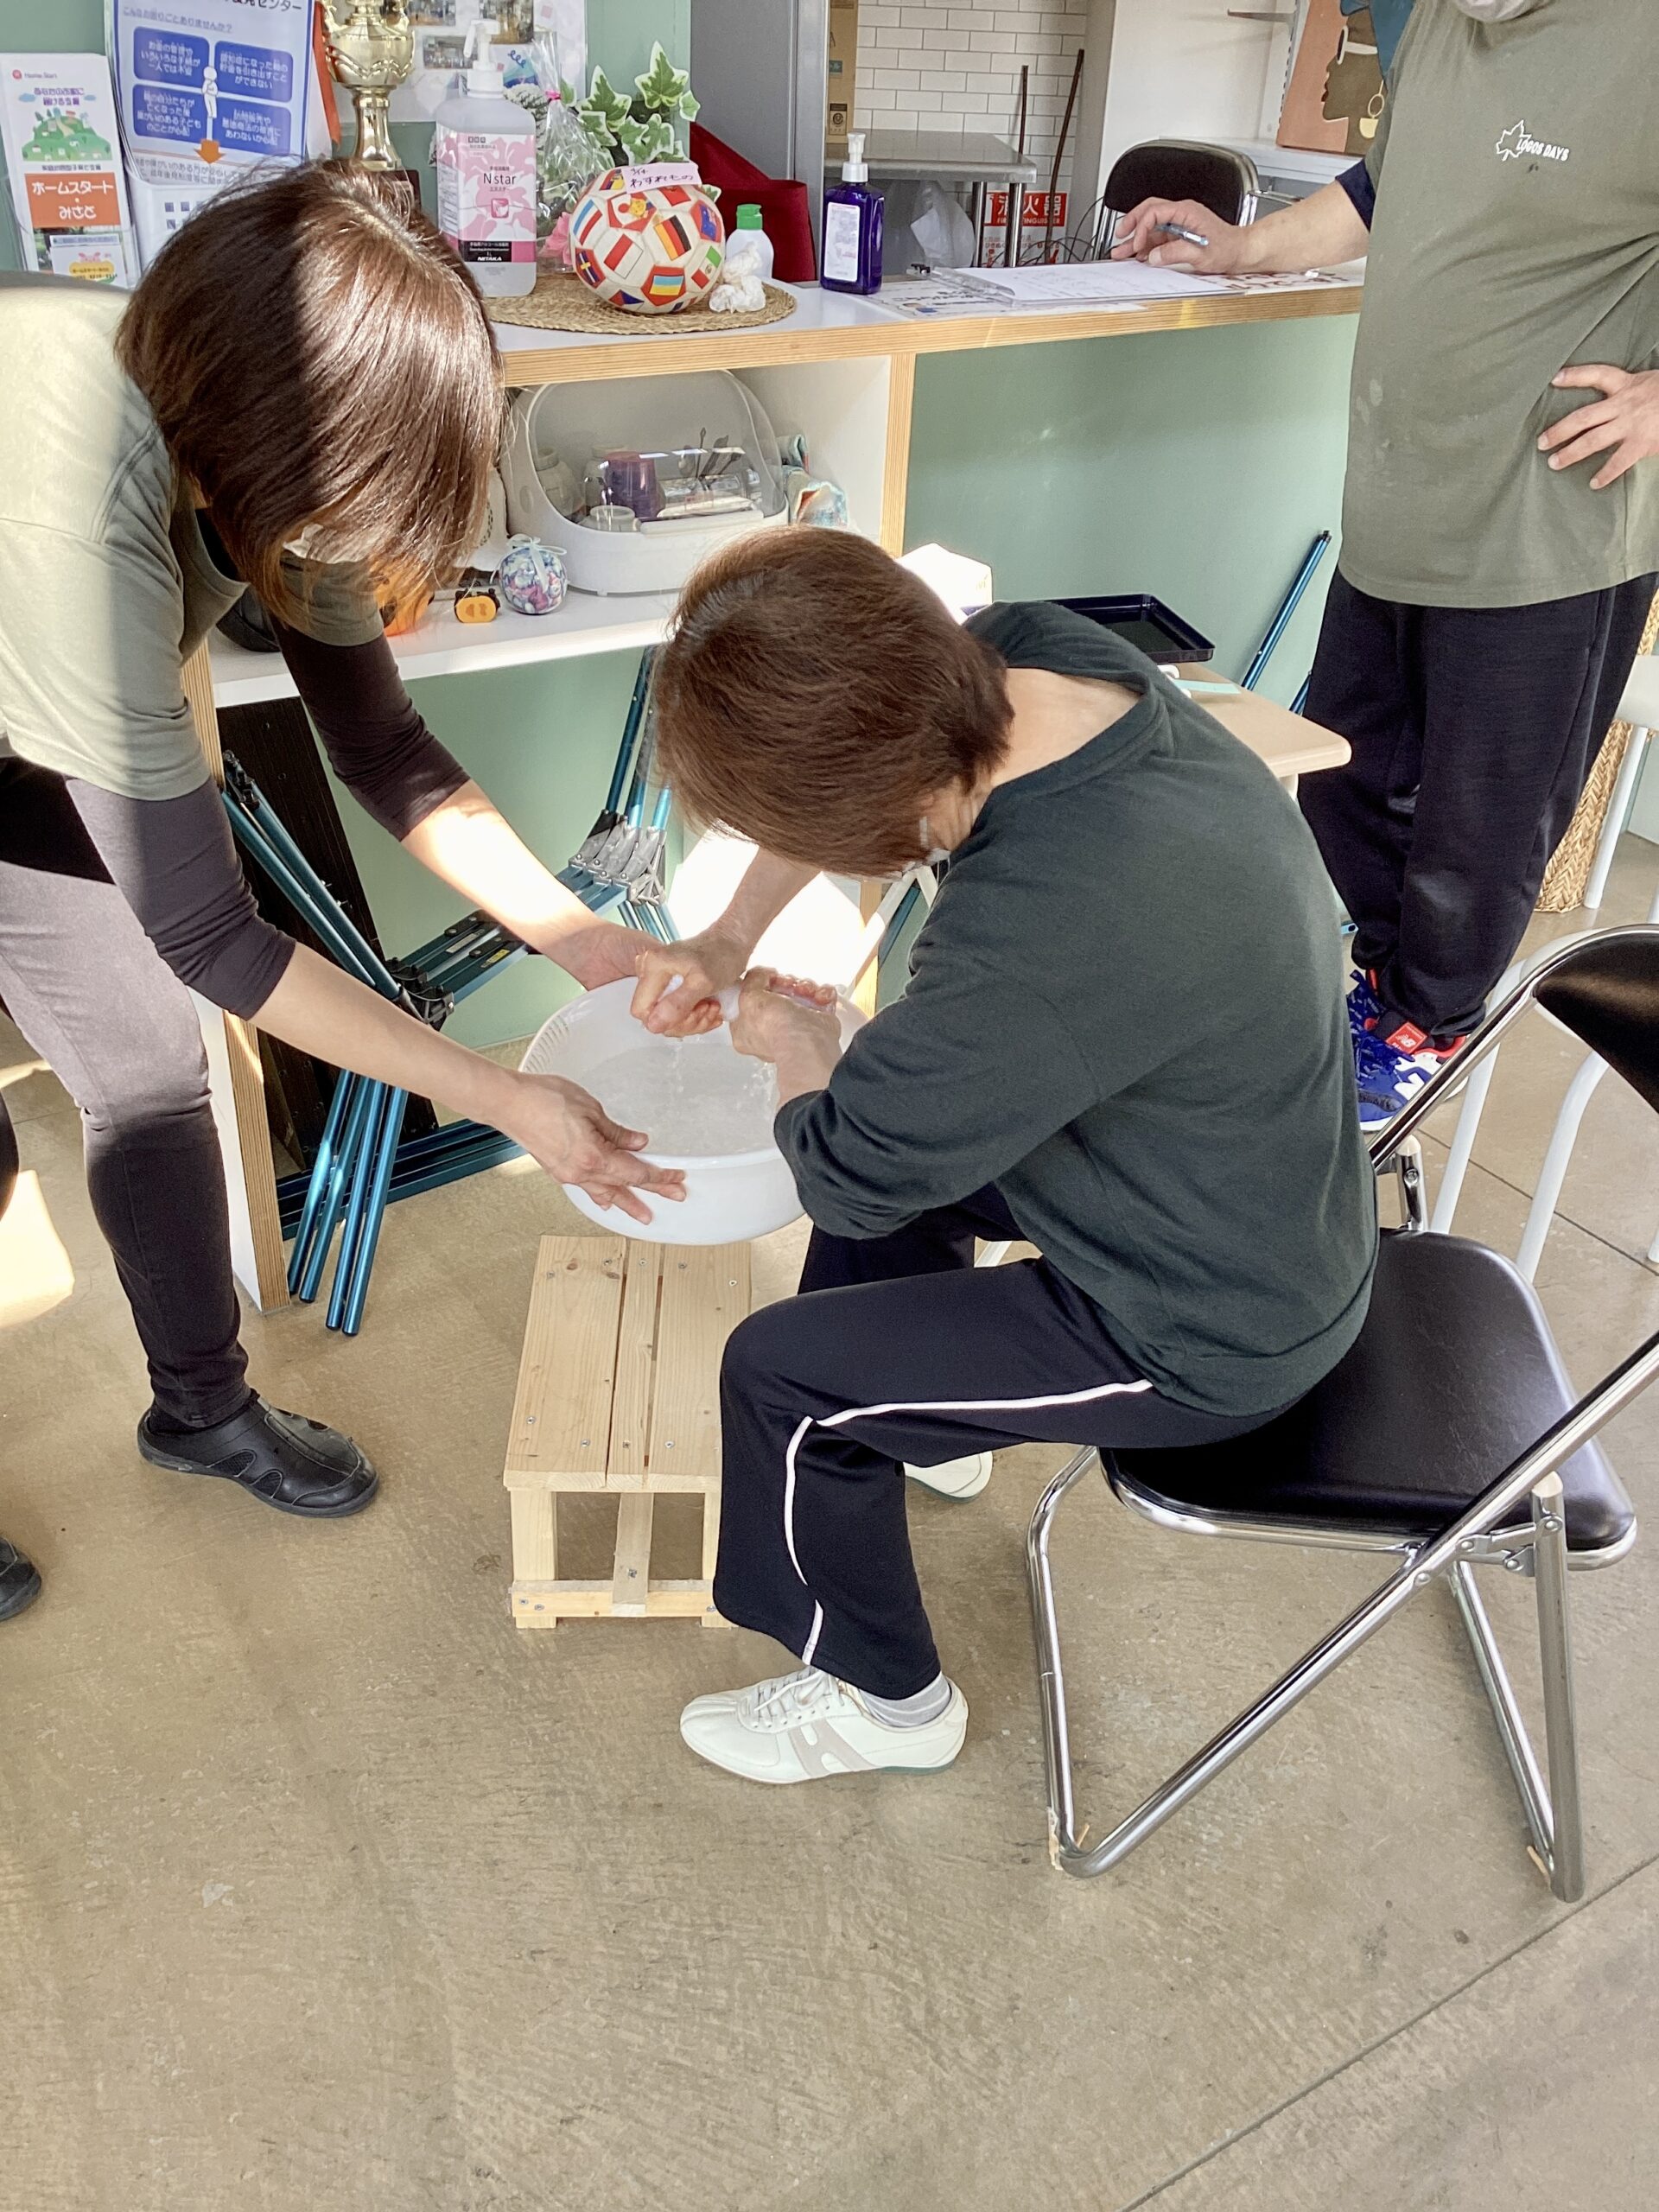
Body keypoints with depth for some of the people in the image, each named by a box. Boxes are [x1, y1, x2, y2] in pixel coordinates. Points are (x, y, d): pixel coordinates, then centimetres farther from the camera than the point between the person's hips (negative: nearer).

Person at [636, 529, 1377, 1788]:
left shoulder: (1035, 940, -41)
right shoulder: (1037, 652, -17)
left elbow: (846, 1172, -23)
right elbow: (841, 778, 5)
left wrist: (799, 1044, -4)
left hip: (1211, 1340, -8)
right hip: (1271, 1207, 8)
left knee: (776, 1375, -2)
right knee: (895, 1124, 23)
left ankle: (882, 1698, 23)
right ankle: (927, 1422, 47)